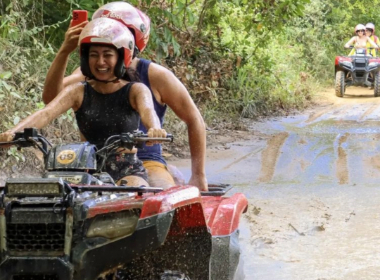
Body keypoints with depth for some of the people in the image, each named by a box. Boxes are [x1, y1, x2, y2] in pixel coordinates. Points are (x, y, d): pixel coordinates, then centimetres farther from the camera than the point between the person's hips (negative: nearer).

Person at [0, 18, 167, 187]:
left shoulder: (135, 91, 0)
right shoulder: (78, 92, 3)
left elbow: (147, 110, -24)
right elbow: (47, 113, -14)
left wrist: (154, 129, -50)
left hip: (128, 171, -2)